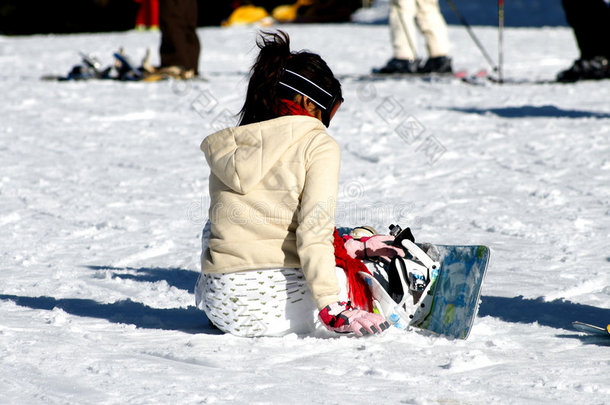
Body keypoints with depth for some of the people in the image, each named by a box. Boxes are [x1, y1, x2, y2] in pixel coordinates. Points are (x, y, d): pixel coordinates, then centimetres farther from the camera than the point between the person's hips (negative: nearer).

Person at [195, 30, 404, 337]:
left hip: (223, 309, 2)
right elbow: (314, 232, -16)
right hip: (281, 308, -2)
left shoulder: (224, 148, 12)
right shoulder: (319, 145, -3)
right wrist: (331, 307, -19)